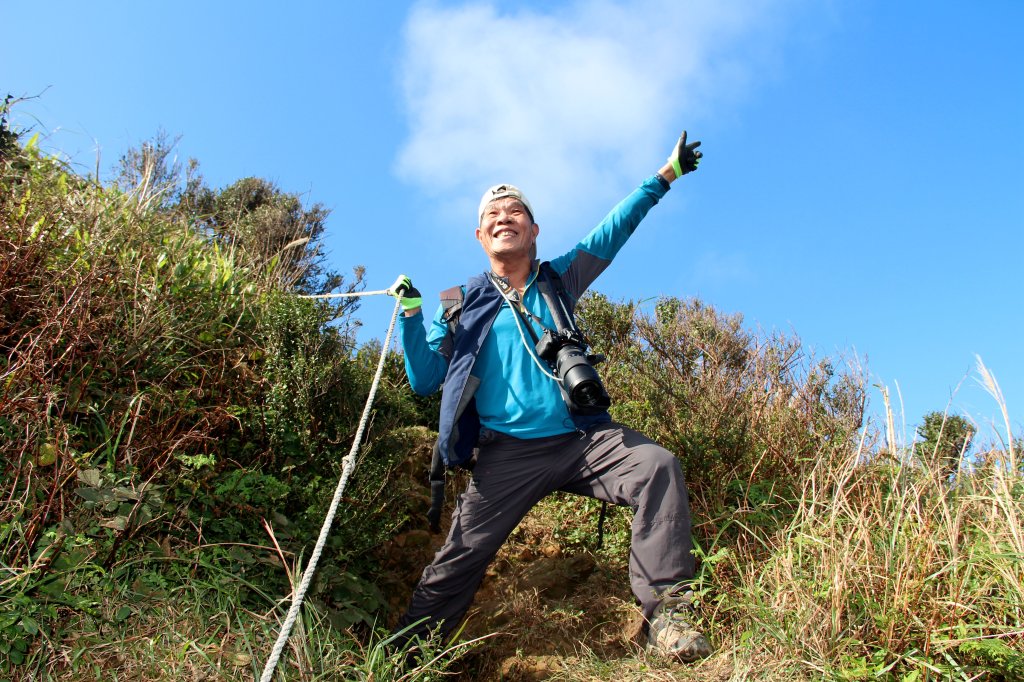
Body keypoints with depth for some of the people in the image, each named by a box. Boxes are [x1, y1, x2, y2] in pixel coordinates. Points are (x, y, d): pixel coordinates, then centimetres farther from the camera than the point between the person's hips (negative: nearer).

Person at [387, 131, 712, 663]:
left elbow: (614, 230, 15)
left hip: (584, 437, 1)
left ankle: (666, 610, -20)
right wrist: (411, 315, -4)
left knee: (658, 467, -24)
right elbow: (424, 383, 6)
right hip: (509, 454, 0)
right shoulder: (460, 306, 9)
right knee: (458, 558, 1)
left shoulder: (558, 280, 12)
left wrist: (665, 175, 13)